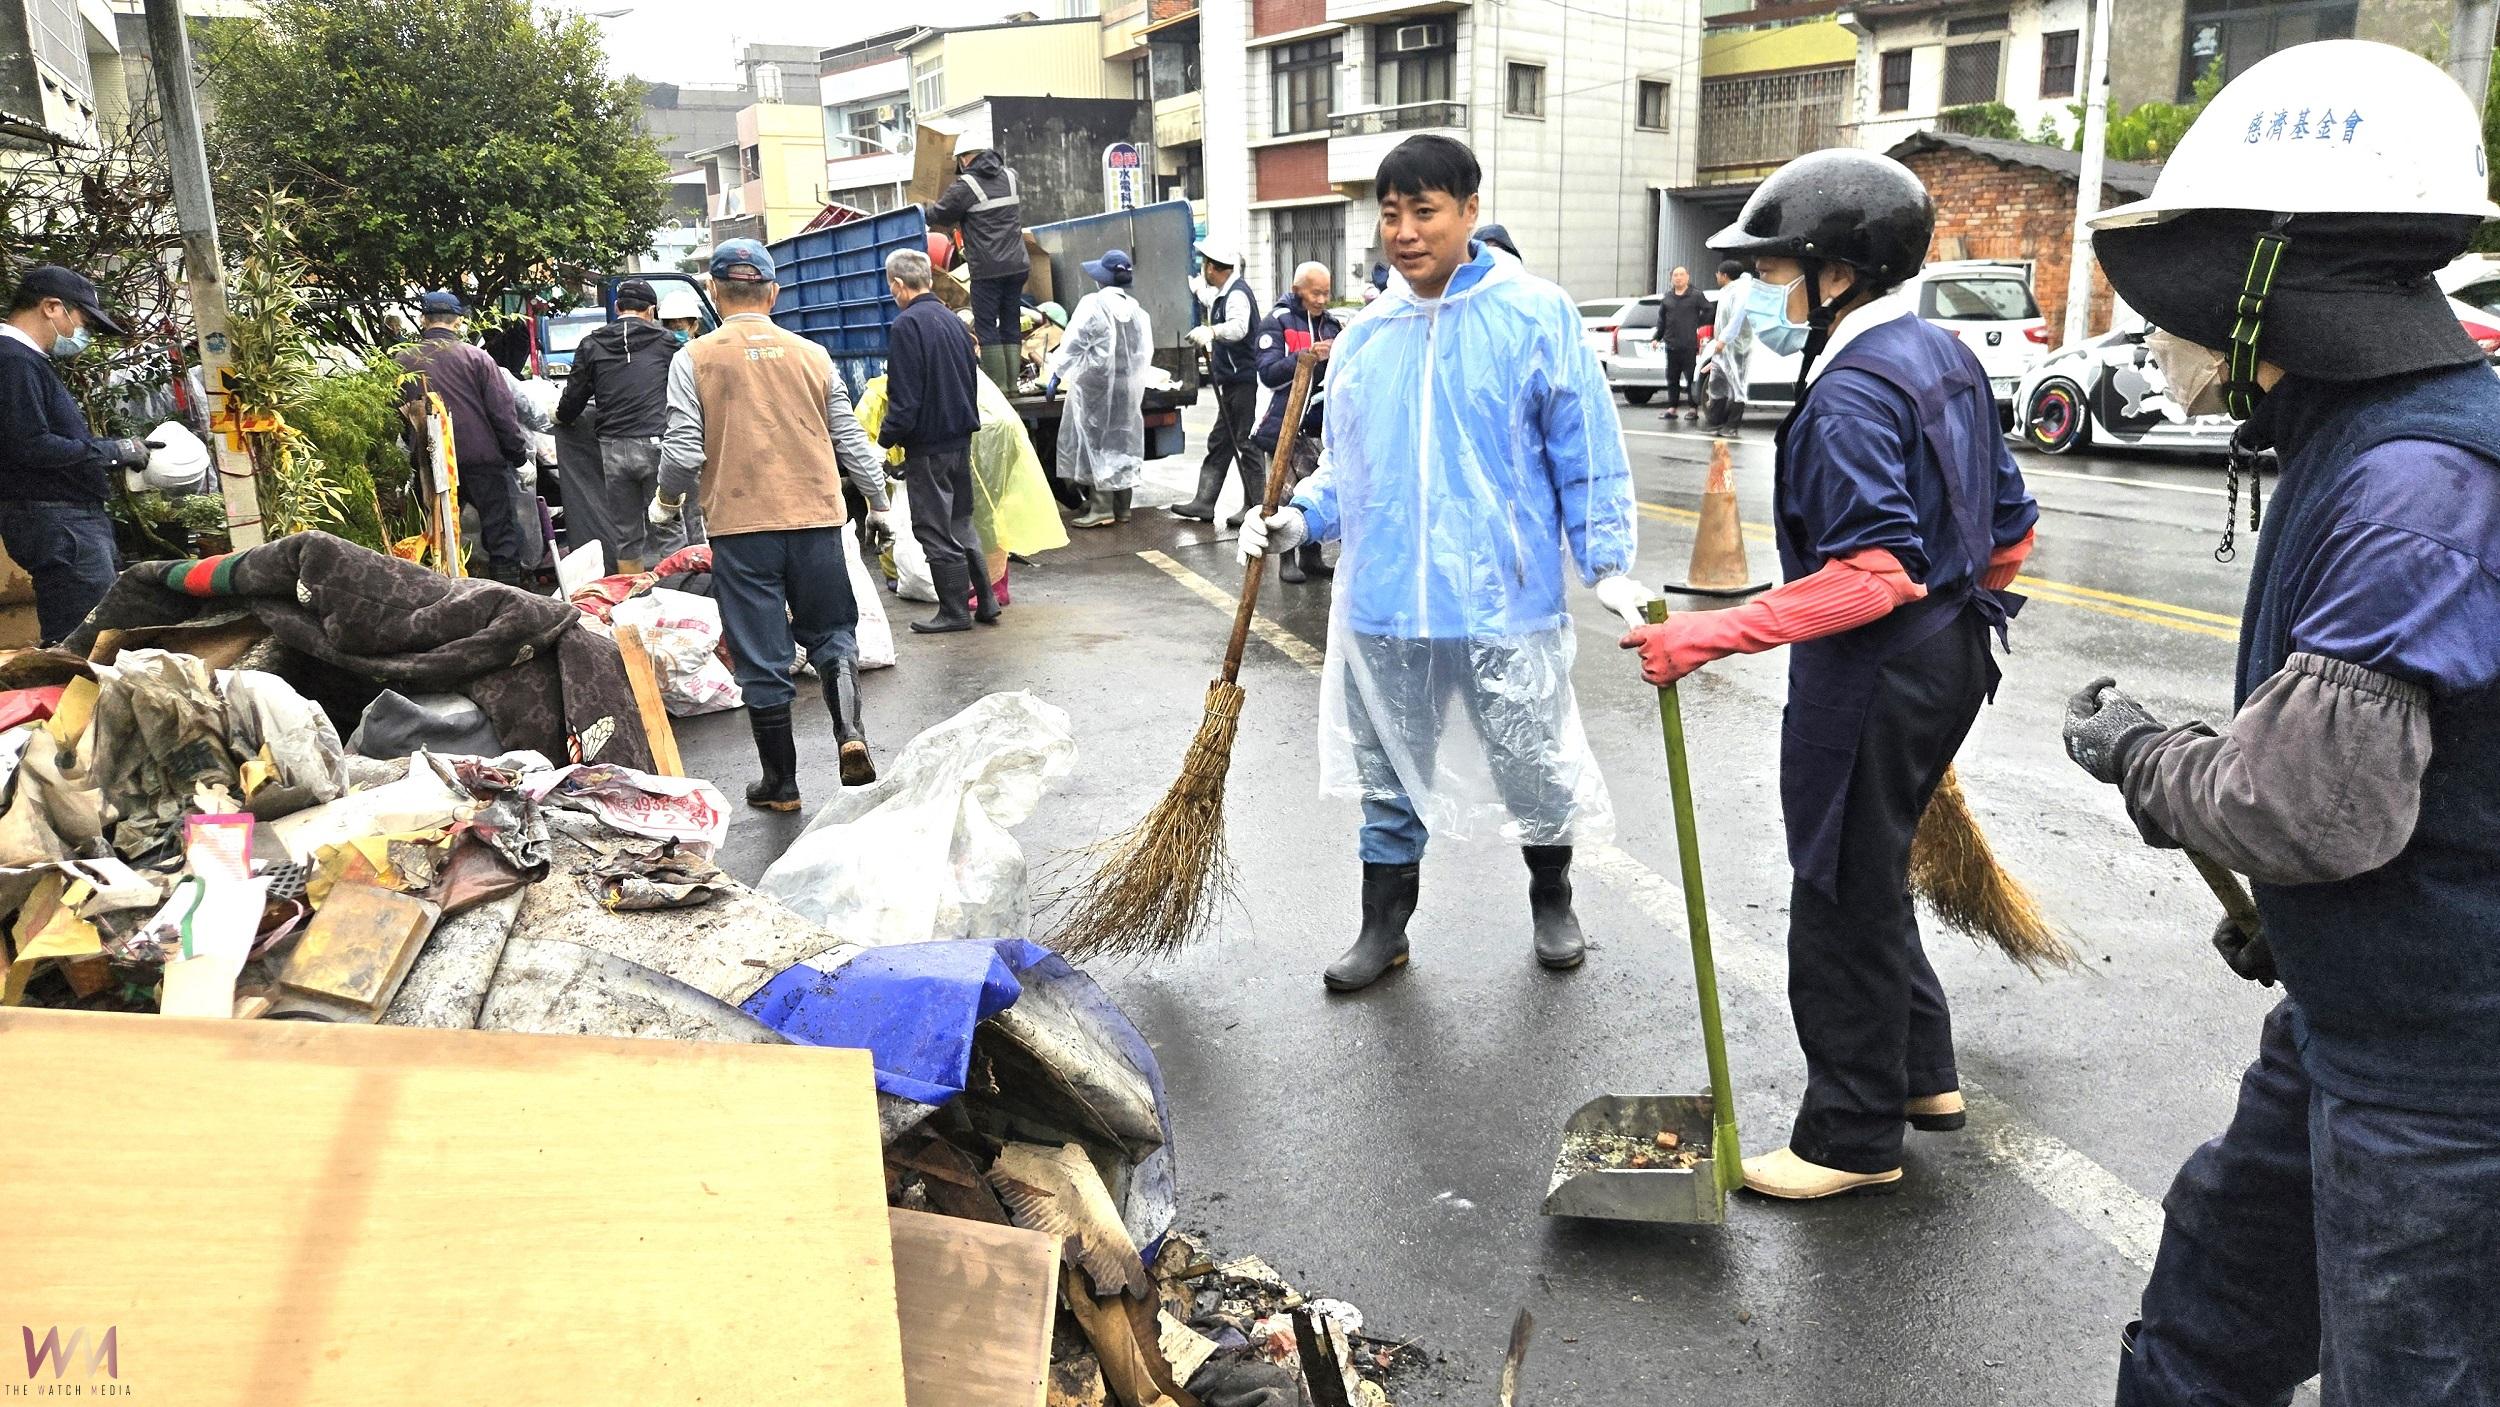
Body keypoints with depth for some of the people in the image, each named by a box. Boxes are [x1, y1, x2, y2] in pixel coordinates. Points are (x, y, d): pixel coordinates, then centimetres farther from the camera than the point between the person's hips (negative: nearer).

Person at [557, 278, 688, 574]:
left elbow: (574, 397, 10)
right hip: (656, 445, -2)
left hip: (613, 449, 3)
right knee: (669, 530, 1)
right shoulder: (665, 341, 3)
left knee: (626, 535, 10)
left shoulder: (591, 345, 8)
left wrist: (561, 417, 32)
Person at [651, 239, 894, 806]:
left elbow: (683, 451, -5)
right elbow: (851, 440, 8)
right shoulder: (812, 354, 5)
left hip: (740, 526, -2)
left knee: (762, 660, 7)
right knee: (830, 633, 17)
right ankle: (850, 731, -8)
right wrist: (879, 501, 24)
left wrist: (665, 503, 15)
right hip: (817, 519, 2)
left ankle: (781, 782, 16)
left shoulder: (695, 358, -1)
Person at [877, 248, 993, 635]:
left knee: (935, 529, 1)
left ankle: (955, 611, 8)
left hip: (927, 444, -8)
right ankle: (986, 601, 20)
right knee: (961, 521, 18)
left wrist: (887, 436, -7)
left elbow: (904, 398, -19)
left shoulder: (907, 325, -15)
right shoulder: (952, 320, 10)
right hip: (961, 438, 8)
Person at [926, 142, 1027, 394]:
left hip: (987, 269, -6)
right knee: (1010, 323, 11)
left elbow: (939, 215, 1)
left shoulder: (965, 186, -8)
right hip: (1017, 265, 6)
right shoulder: (1010, 176, 10)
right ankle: (1012, 383, 10)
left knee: (986, 325, 1)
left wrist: (925, 212, 20)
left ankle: (998, 384, -3)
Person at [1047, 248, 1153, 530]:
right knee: (1122, 442, 12)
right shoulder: (1136, 309, 6)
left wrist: (1057, 370, -4)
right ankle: (1121, 507, 16)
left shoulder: (1093, 304, -12)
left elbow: (1073, 343, -13)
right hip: (1128, 387, 6)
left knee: (1095, 442, -1)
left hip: (1096, 384, -6)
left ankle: (1101, 509, -5)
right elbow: (1145, 351, 10)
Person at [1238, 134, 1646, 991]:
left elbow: (1585, 451, -4)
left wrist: (1607, 564, -9)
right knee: (1389, 777, 14)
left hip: (1504, 605, -3)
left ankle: (1552, 903, 36)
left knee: (1535, 770, 9)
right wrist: (1300, 518, -4)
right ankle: (1384, 929, 31)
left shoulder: (1536, 315, -5)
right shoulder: (1362, 337, 7)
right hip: (1382, 607, 4)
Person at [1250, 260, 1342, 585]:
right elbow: (1269, 372, -14)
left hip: (1320, 422, 5)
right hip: (1285, 422, -5)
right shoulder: (1278, 322, -4)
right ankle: (1287, 558, 4)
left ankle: (1311, 556, 17)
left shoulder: (1332, 323, 12)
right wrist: (1307, 356, -25)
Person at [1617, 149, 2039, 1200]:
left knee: (1843, 899, 3)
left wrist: (1712, 636, -32)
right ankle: (1922, 1074, 38)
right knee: (1871, 874, 24)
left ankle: (1853, 1139, 17)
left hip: (1873, 680, -10)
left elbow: (1872, 574, -30)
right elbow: (2010, 527, 15)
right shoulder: (1943, 357, 9)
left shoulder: (1852, 392, -21)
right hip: (1948, 659, 10)